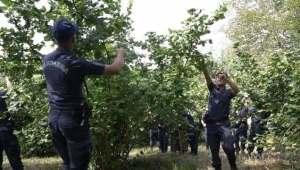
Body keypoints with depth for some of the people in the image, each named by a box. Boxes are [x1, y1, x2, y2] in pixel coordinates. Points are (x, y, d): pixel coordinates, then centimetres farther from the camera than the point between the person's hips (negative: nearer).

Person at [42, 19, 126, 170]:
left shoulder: (46, 60, 0)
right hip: (73, 119, -7)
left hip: (54, 118, 7)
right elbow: (114, 69, -14)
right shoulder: (76, 63, -21)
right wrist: (120, 54, 5)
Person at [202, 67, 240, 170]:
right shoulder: (212, 89, 13)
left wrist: (226, 78, -22)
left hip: (224, 124, -2)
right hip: (211, 124, 3)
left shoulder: (228, 92, 7)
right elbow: (207, 77, -2)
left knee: (228, 148, -15)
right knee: (214, 150, 5)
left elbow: (237, 90, -15)